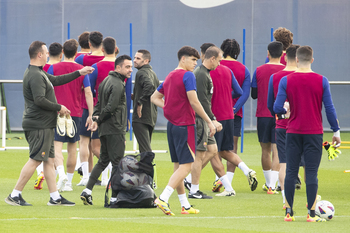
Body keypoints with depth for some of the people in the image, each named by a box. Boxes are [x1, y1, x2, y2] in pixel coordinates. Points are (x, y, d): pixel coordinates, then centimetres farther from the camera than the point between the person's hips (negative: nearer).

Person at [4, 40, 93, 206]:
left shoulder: (39, 73, 17)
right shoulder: (35, 76, -17)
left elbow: (56, 80, 30)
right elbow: (40, 100, -25)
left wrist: (79, 73, 33)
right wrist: (59, 108, -13)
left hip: (45, 125, 11)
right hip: (39, 126, -11)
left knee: (49, 160, 10)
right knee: (35, 160, -10)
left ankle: (55, 197, 12)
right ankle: (15, 195, -8)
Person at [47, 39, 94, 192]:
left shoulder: (54, 68, -1)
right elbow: (88, 93, -2)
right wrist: (91, 115, 0)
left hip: (58, 111, -2)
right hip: (76, 113, 2)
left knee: (57, 145, -6)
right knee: (72, 147, 11)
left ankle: (61, 173, -31)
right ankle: (68, 182, 16)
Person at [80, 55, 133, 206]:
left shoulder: (106, 81, 15)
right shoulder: (117, 85, -16)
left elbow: (99, 103, 17)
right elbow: (111, 107, -21)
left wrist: (96, 118, 3)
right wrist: (98, 120, -9)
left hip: (104, 130, 9)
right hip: (115, 129, -9)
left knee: (103, 160, 17)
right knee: (117, 163, -5)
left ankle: (88, 190, 10)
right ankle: (115, 197, -5)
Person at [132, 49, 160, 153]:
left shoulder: (141, 73, -12)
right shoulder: (152, 73, 17)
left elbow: (149, 86, -31)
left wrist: (140, 102, -23)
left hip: (141, 117, -10)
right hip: (152, 116, 10)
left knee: (145, 149, -12)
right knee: (146, 148, 16)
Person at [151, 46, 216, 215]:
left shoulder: (170, 76, 14)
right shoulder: (187, 76, -12)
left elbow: (154, 98, 22)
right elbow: (193, 102, -18)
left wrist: (169, 107, 12)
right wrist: (209, 122, -13)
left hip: (172, 124, 9)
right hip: (185, 125, -9)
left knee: (179, 166, 12)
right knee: (186, 165, -7)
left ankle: (185, 205, 16)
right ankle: (163, 198, -19)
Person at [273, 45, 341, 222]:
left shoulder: (286, 81, -3)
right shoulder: (321, 81, -4)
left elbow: (277, 108, -6)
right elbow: (329, 108, -3)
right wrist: (336, 131, 5)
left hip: (293, 132, 1)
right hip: (314, 133, -1)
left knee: (291, 171, 6)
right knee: (311, 173, -1)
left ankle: (289, 212, 6)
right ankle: (311, 213, -4)